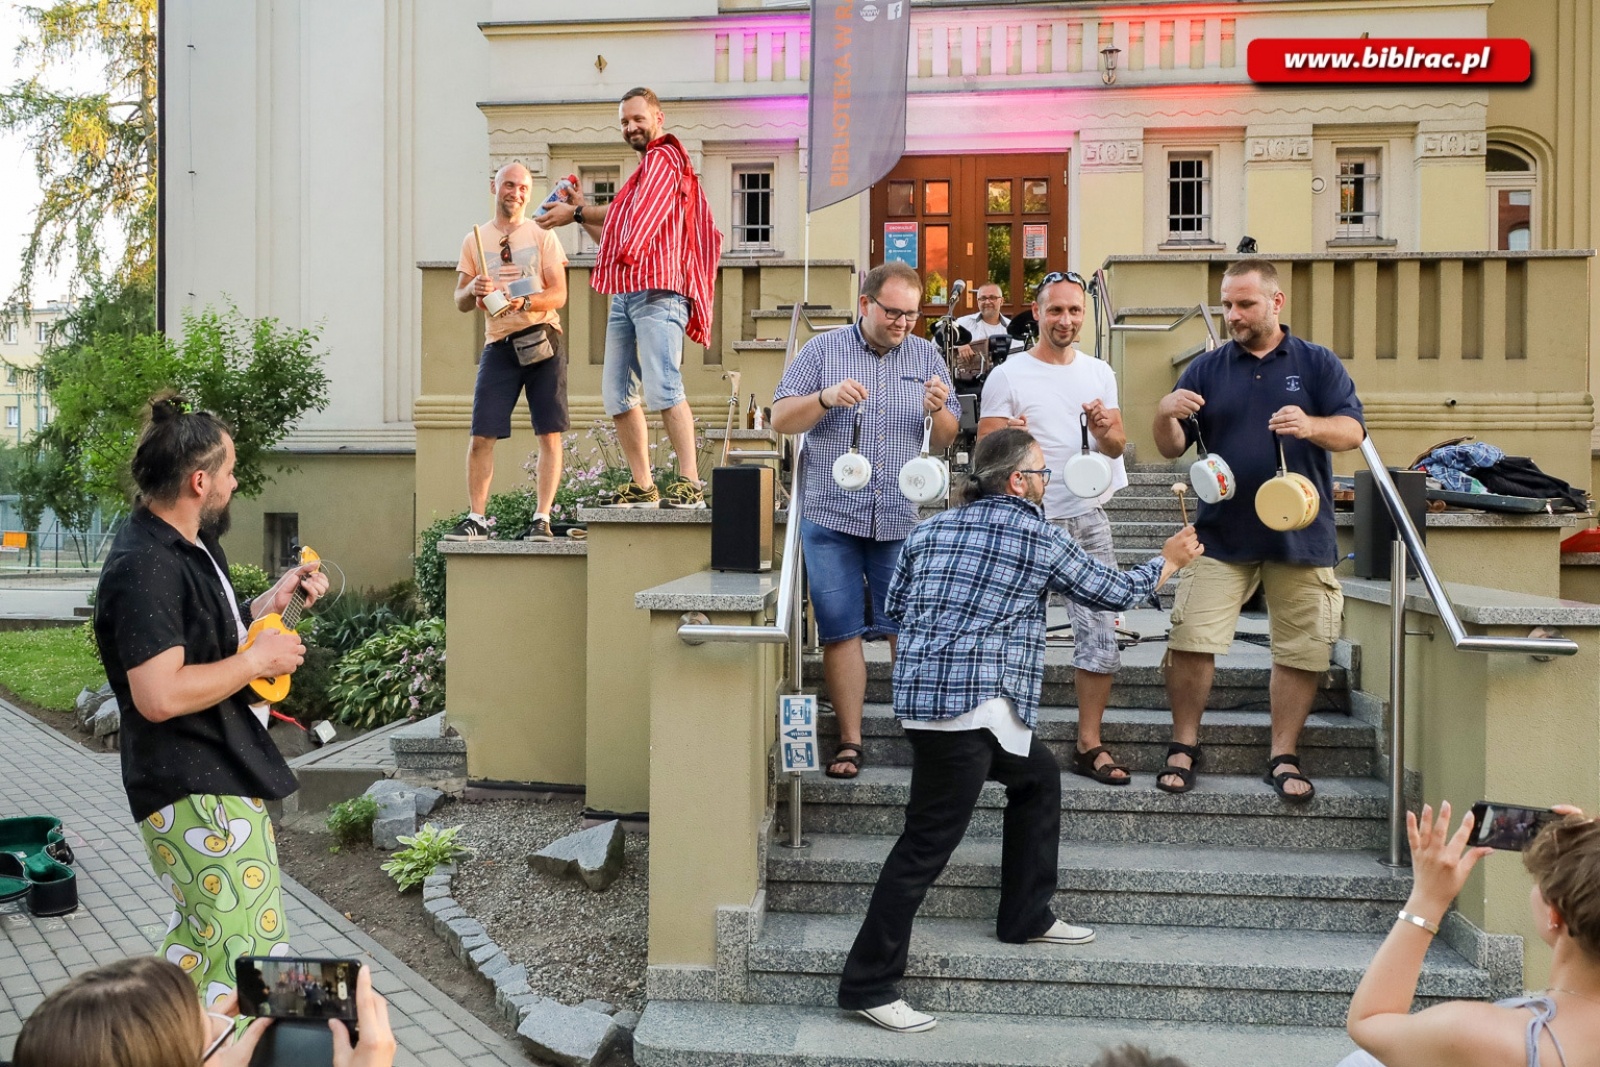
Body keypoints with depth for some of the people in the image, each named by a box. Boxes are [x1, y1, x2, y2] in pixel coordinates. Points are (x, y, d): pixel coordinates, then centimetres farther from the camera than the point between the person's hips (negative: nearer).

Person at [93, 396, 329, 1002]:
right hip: (198, 796, -11)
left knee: (200, 937, 24)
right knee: (248, 958, -7)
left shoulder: (193, 546, 11)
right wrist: (259, 659, -19)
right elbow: (159, 695, -29)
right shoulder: (145, 566, -22)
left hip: (226, 777, 11)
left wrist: (271, 602, 6)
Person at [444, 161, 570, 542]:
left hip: (543, 340, -1)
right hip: (499, 344, 1)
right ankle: (476, 518, 4)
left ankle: (541, 519, 2)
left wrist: (526, 302, -18)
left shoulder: (542, 236, 7)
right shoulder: (475, 240, 12)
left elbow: (559, 295, 0)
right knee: (481, 436, -4)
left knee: (550, 435, -4)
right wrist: (473, 289, -9)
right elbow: (460, 303, 14)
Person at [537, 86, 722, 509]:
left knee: (662, 387, -20)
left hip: (657, 292, -10)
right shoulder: (643, 171, 30)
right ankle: (643, 487, 8)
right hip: (625, 294, 10)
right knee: (616, 393, 5)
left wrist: (577, 212, 9)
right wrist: (583, 214, 15)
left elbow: (638, 219, -3)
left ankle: (691, 483, -23)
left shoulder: (664, 158, 2)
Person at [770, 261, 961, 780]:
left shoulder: (926, 356, 12)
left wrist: (938, 410, -11)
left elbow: (946, 439, 11)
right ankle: (849, 742, 8)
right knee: (840, 631, 0)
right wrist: (826, 397, -16)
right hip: (832, 517, -1)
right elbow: (781, 418, 1)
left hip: (903, 520, 1)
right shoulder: (823, 350, 6)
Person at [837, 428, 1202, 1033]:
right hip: (967, 706, -8)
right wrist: (1170, 560, 23)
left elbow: (895, 603, 17)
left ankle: (1026, 917, 33)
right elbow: (1114, 592, 7)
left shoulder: (932, 529, 13)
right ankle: (868, 984, 0)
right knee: (927, 844, -5)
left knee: (1039, 776, 25)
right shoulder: (1037, 538, -4)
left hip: (920, 692, 8)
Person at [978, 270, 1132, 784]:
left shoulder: (1099, 372, 12)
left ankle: (1089, 745, 10)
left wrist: (1105, 429, -11)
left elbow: (1116, 447, 11)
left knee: (1100, 633, 1)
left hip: (1088, 517, 4)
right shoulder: (1008, 376, -2)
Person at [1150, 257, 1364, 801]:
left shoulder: (1317, 363, 6)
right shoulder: (1206, 368, 8)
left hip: (1302, 536, 0)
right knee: (1190, 641, -6)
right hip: (1221, 535, 0)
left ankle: (1283, 758, 17)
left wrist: (1310, 426, -25)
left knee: (1301, 652, 4)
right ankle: (1183, 746, 11)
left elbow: (1352, 431, -3)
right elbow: (1172, 449, 4)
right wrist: (1166, 414, -18)